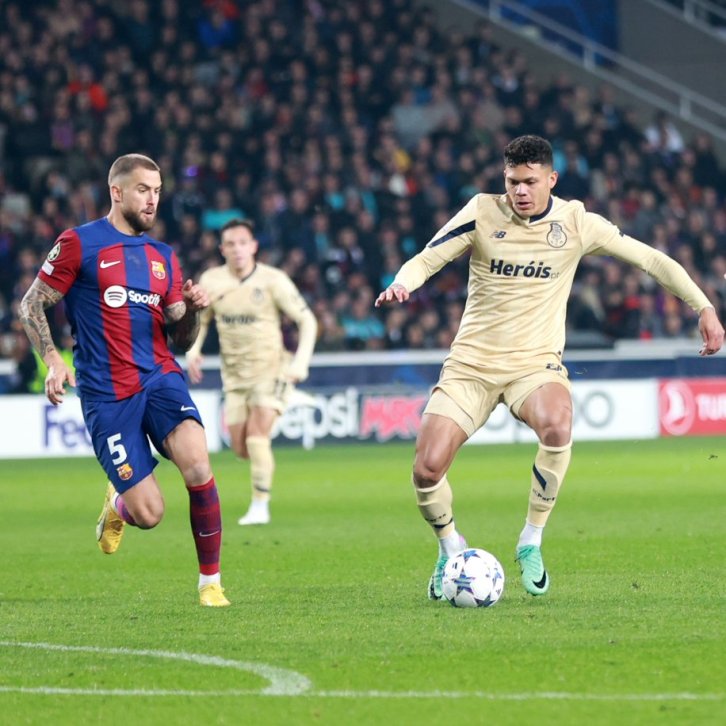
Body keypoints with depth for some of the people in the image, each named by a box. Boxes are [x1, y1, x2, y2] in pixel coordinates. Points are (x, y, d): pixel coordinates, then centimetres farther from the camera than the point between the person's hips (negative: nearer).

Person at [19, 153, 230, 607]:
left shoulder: (163, 256, 16)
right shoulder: (79, 244, 1)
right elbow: (32, 305, 4)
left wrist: (193, 310, -4)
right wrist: (52, 360, -10)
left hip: (161, 378, 3)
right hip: (106, 395, -3)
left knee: (196, 461, -27)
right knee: (149, 514, -10)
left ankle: (211, 581, -11)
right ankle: (118, 505, 30)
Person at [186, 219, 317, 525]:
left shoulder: (273, 280, -11)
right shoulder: (211, 281, -2)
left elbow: (307, 319, -4)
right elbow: (200, 319, 15)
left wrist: (301, 362, -15)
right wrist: (193, 350, -4)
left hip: (271, 368, -4)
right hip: (234, 374, 4)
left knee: (257, 434, -20)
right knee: (240, 447, 2)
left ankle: (260, 506, -12)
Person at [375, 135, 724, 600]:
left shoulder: (576, 223, -3)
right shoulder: (482, 213, -4)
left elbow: (650, 259, 4)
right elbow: (425, 261, -3)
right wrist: (402, 284, -26)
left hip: (536, 363, -1)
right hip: (471, 363, 1)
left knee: (557, 426, -35)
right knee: (427, 469, -14)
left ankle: (532, 542, -15)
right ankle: (451, 547, 19)